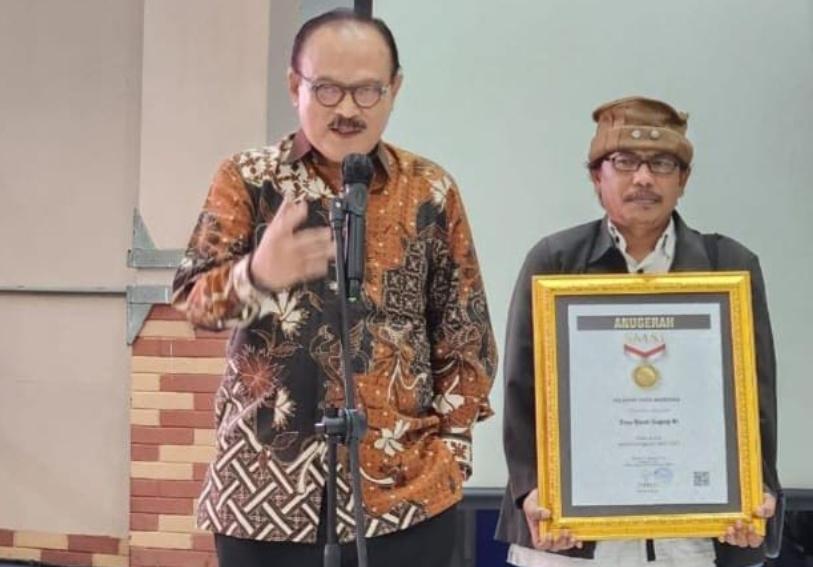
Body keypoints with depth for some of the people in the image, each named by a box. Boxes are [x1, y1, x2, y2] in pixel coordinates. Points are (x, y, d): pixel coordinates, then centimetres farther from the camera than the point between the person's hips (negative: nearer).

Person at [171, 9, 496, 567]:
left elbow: (465, 331, 8)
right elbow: (191, 299, -7)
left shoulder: (431, 190, 4)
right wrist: (256, 276, -27)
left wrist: (452, 442, 0)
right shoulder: (247, 177, 2)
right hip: (266, 483, 0)